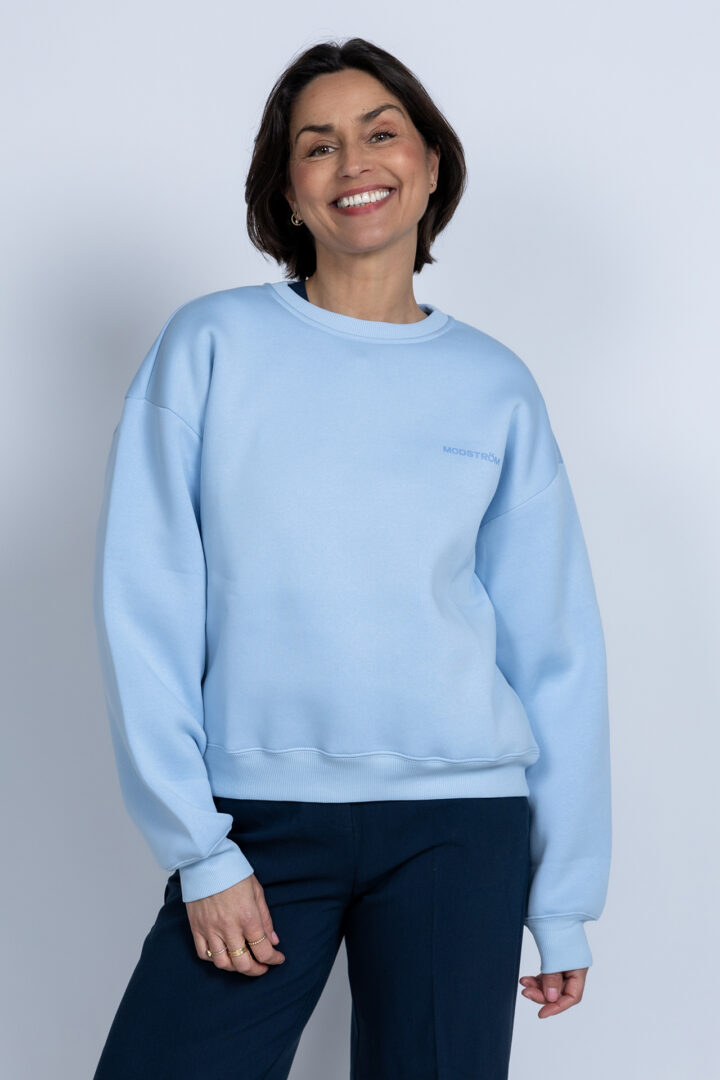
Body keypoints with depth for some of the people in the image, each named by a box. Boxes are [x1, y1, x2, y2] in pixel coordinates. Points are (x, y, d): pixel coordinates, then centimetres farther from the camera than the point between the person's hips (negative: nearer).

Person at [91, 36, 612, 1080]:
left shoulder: (494, 387, 7)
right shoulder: (212, 343, 2)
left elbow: (555, 649, 7)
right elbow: (147, 610, -2)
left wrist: (566, 896, 5)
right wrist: (197, 851, -8)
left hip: (459, 821, 1)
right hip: (259, 819, -1)